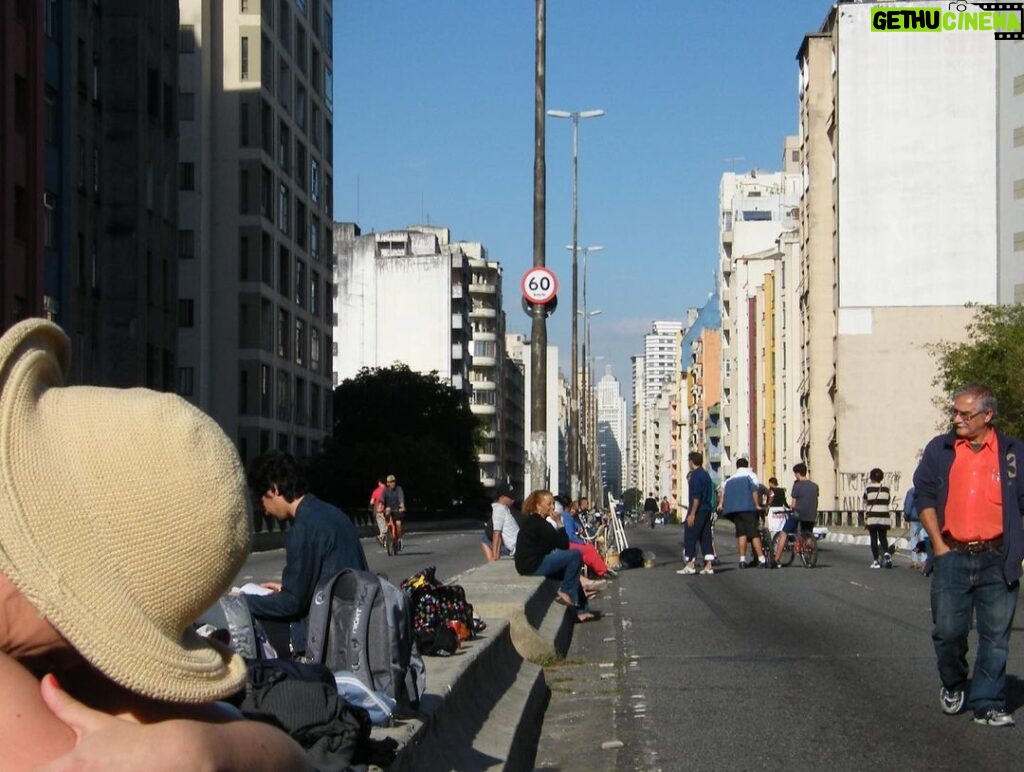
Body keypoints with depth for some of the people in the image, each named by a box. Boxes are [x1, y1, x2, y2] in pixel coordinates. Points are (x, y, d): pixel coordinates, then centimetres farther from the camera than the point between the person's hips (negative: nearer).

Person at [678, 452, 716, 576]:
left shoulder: (695, 476, -13)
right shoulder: (706, 475, 16)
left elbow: (696, 497, -20)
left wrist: (692, 514, -20)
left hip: (698, 510, -9)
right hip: (707, 510, 9)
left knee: (690, 537, -3)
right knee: (705, 537, 8)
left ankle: (690, 565, -5)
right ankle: (709, 565, 4)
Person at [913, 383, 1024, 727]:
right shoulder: (940, 449, 7)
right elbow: (924, 496, 6)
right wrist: (938, 544, -2)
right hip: (952, 556, 1)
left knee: (995, 635, 1)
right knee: (948, 630, 2)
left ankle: (987, 704, 9)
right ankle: (953, 685, 28)